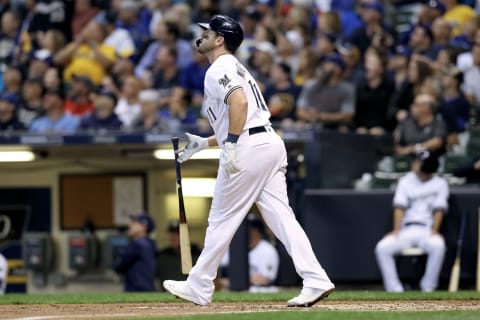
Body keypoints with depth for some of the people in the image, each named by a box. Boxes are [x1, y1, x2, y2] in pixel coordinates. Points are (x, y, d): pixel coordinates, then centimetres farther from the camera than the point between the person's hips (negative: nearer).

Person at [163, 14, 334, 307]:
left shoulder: (218, 70, -4)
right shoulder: (236, 69, 27)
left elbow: (239, 102, -23)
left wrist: (230, 144, -24)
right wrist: (203, 143, 30)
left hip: (249, 150, -9)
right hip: (271, 142, 9)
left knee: (222, 220, 1)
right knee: (281, 217, 1)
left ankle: (199, 288, 11)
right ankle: (316, 281, -11)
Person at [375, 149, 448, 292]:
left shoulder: (440, 183, 10)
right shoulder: (405, 181, 14)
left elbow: (439, 209, 0)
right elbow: (400, 207, 3)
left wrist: (435, 231, -15)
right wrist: (396, 230, -11)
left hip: (427, 231, -2)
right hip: (406, 230, 2)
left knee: (438, 246, -37)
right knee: (382, 248, -25)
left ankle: (427, 289, -24)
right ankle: (395, 290, -22)